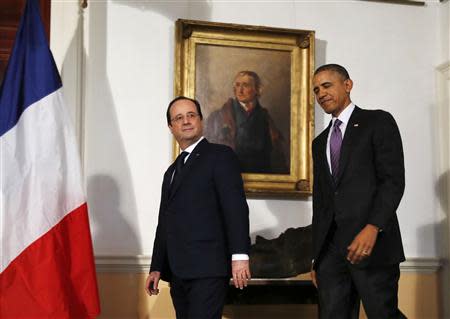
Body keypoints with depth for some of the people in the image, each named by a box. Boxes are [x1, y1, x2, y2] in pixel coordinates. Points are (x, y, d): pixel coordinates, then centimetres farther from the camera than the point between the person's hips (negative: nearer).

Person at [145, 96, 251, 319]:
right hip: (178, 273, 7)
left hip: (208, 268, -7)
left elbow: (236, 207, -10)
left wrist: (239, 255, -19)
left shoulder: (220, 156, 1)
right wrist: (157, 268, 18)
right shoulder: (172, 171, 24)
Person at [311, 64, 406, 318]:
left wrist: (372, 228, -20)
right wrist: (316, 257, 16)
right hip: (330, 249, 6)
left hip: (372, 242, -5)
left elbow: (394, 180, -7)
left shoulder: (378, 122, 5)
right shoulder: (320, 143, 23)